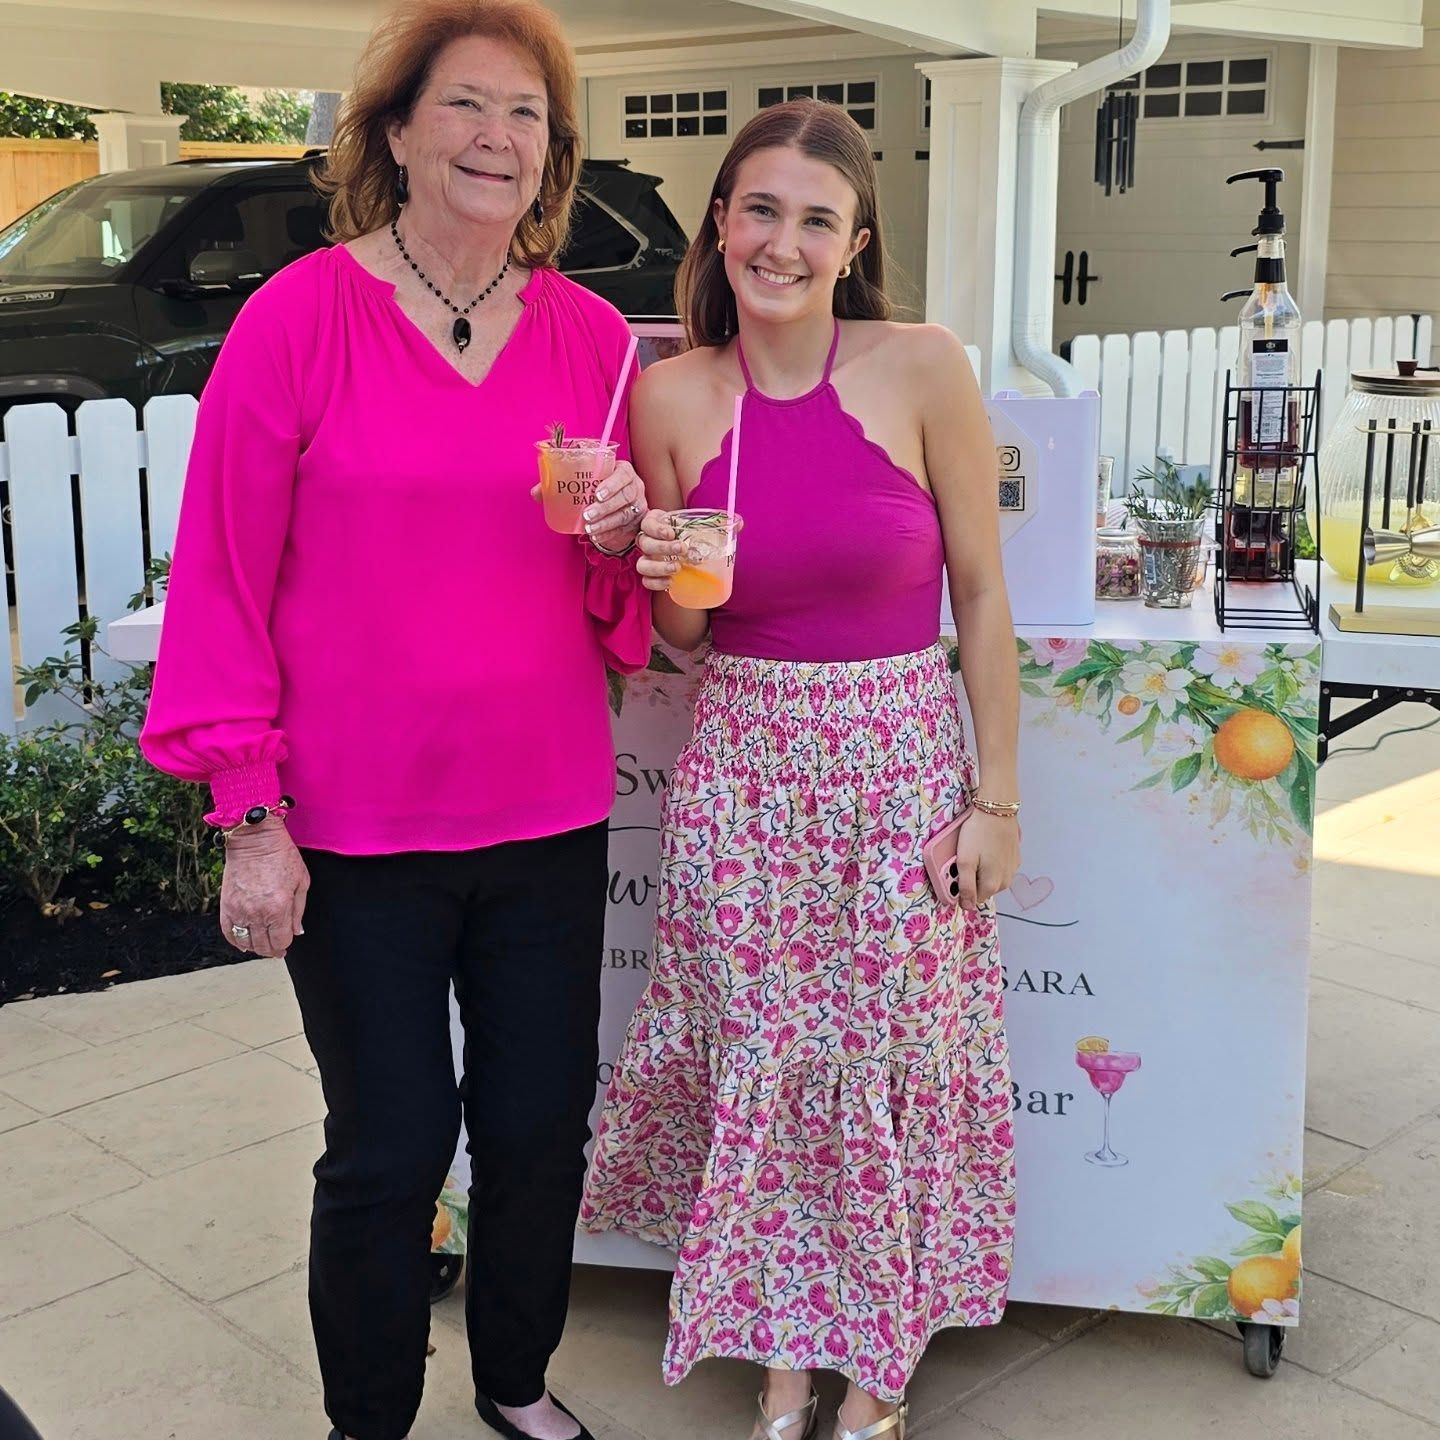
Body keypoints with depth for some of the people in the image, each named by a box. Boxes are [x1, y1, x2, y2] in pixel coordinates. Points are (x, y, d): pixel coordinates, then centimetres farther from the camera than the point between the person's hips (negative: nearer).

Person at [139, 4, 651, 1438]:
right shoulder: (301, 316, -8)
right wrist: (251, 817, -9)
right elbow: (224, 578, -7)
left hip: (547, 819, 4)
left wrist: (618, 537, -10)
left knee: (542, 1125, 14)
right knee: (390, 1150, 7)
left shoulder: (591, 337, 4)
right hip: (358, 831, -4)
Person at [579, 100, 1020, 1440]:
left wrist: (997, 796, -3)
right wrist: (667, 580, -16)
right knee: (762, 1064, 9)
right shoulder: (672, 394, -3)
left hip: (902, 765, -1)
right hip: (741, 774, 2)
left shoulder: (922, 369, -9)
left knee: (892, 1064, 8)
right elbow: (683, 639, 6)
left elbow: (980, 594, -3)